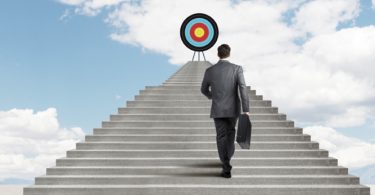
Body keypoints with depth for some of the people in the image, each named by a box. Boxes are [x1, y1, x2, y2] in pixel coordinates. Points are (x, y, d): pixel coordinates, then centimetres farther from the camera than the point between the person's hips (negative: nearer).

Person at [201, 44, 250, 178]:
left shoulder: (209, 71, -4)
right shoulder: (237, 69, -9)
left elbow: (203, 89, 11)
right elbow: (243, 89, -19)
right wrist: (246, 110, -21)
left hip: (218, 110, -1)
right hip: (233, 108, 1)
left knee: (221, 137, 4)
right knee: (230, 132, 25)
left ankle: (227, 169, -5)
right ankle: (227, 159, 35)